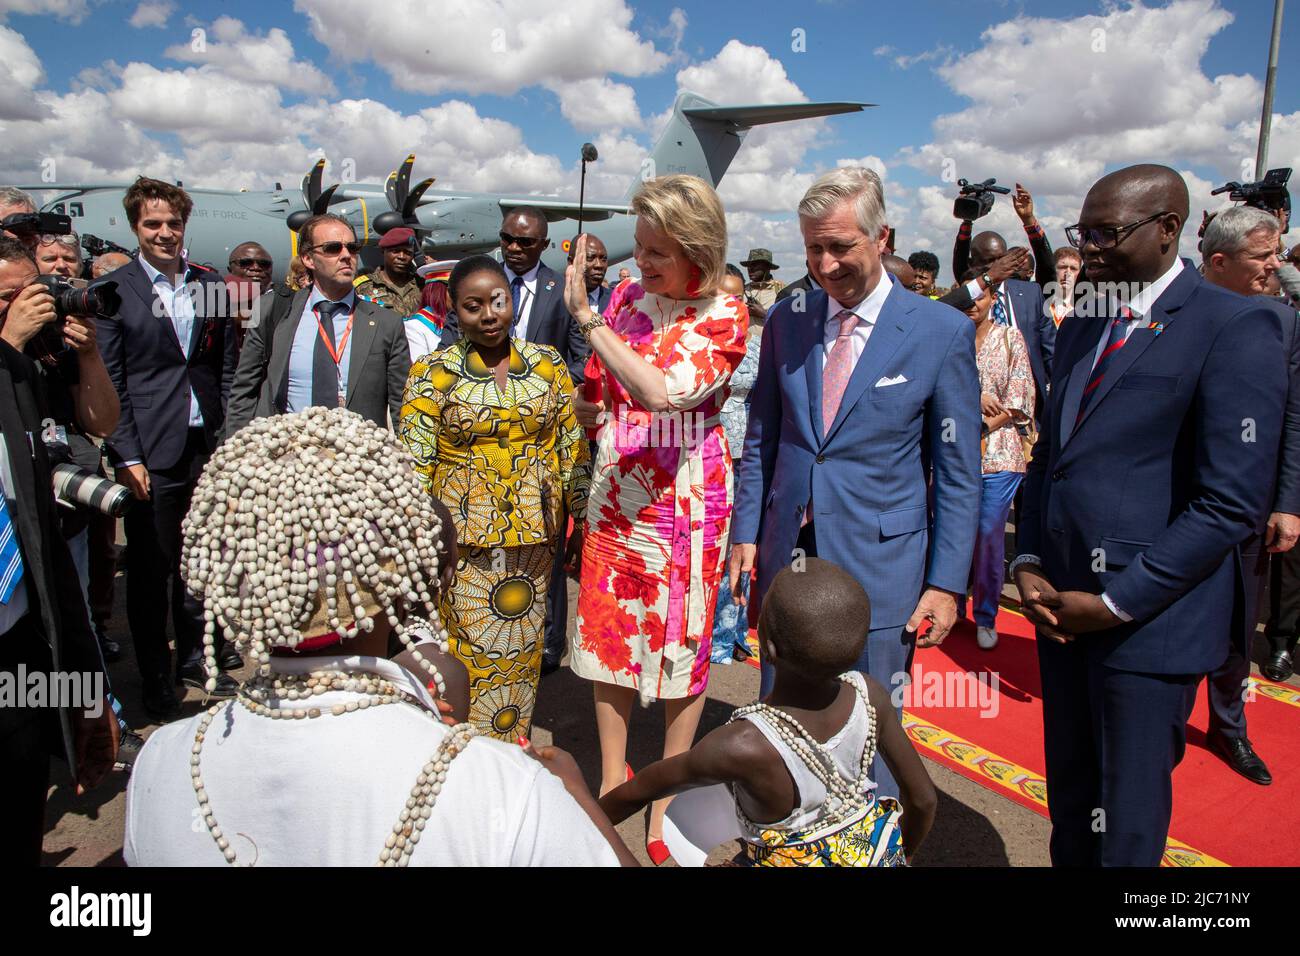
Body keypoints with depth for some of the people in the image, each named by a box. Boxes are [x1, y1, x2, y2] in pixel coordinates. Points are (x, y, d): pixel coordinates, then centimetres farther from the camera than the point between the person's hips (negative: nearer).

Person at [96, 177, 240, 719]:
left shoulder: (210, 286, 8)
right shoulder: (114, 290, -2)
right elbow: (107, 383, -5)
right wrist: (126, 457, -11)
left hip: (208, 449, 3)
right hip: (150, 455, -3)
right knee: (150, 573, 7)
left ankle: (195, 662, 31)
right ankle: (156, 684, 22)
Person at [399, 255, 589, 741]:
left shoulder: (547, 363, 4)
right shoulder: (433, 372, -3)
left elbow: (573, 444, 7)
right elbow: (413, 463, -3)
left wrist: (579, 518, 6)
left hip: (533, 529, 3)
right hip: (463, 531, -2)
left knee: (522, 643, 12)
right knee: (468, 645, 1)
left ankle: (512, 744, 31)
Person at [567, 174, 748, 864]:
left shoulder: (724, 316, -12)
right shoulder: (625, 297, 3)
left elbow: (663, 393, -29)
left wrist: (585, 318, -28)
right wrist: (589, 408, -2)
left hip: (685, 502, -4)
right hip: (615, 493, 5)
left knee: (682, 643, 8)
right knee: (606, 631, 12)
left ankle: (666, 800, 29)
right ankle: (612, 779, 32)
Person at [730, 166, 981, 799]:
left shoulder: (943, 332, -7)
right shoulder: (785, 321, 3)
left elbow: (958, 473, -4)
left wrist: (946, 582, -7)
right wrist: (746, 532, 5)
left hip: (878, 563, -3)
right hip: (788, 555, 4)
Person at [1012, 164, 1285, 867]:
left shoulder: (1236, 327, -12)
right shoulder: (1082, 327, 10)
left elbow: (1231, 502, -16)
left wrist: (1117, 601, -16)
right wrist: (1028, 564, 2)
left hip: (1149, 619, -6)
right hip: (1059, 603, 6)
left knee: (1127, 822, 9)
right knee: (1068, 794, 20)